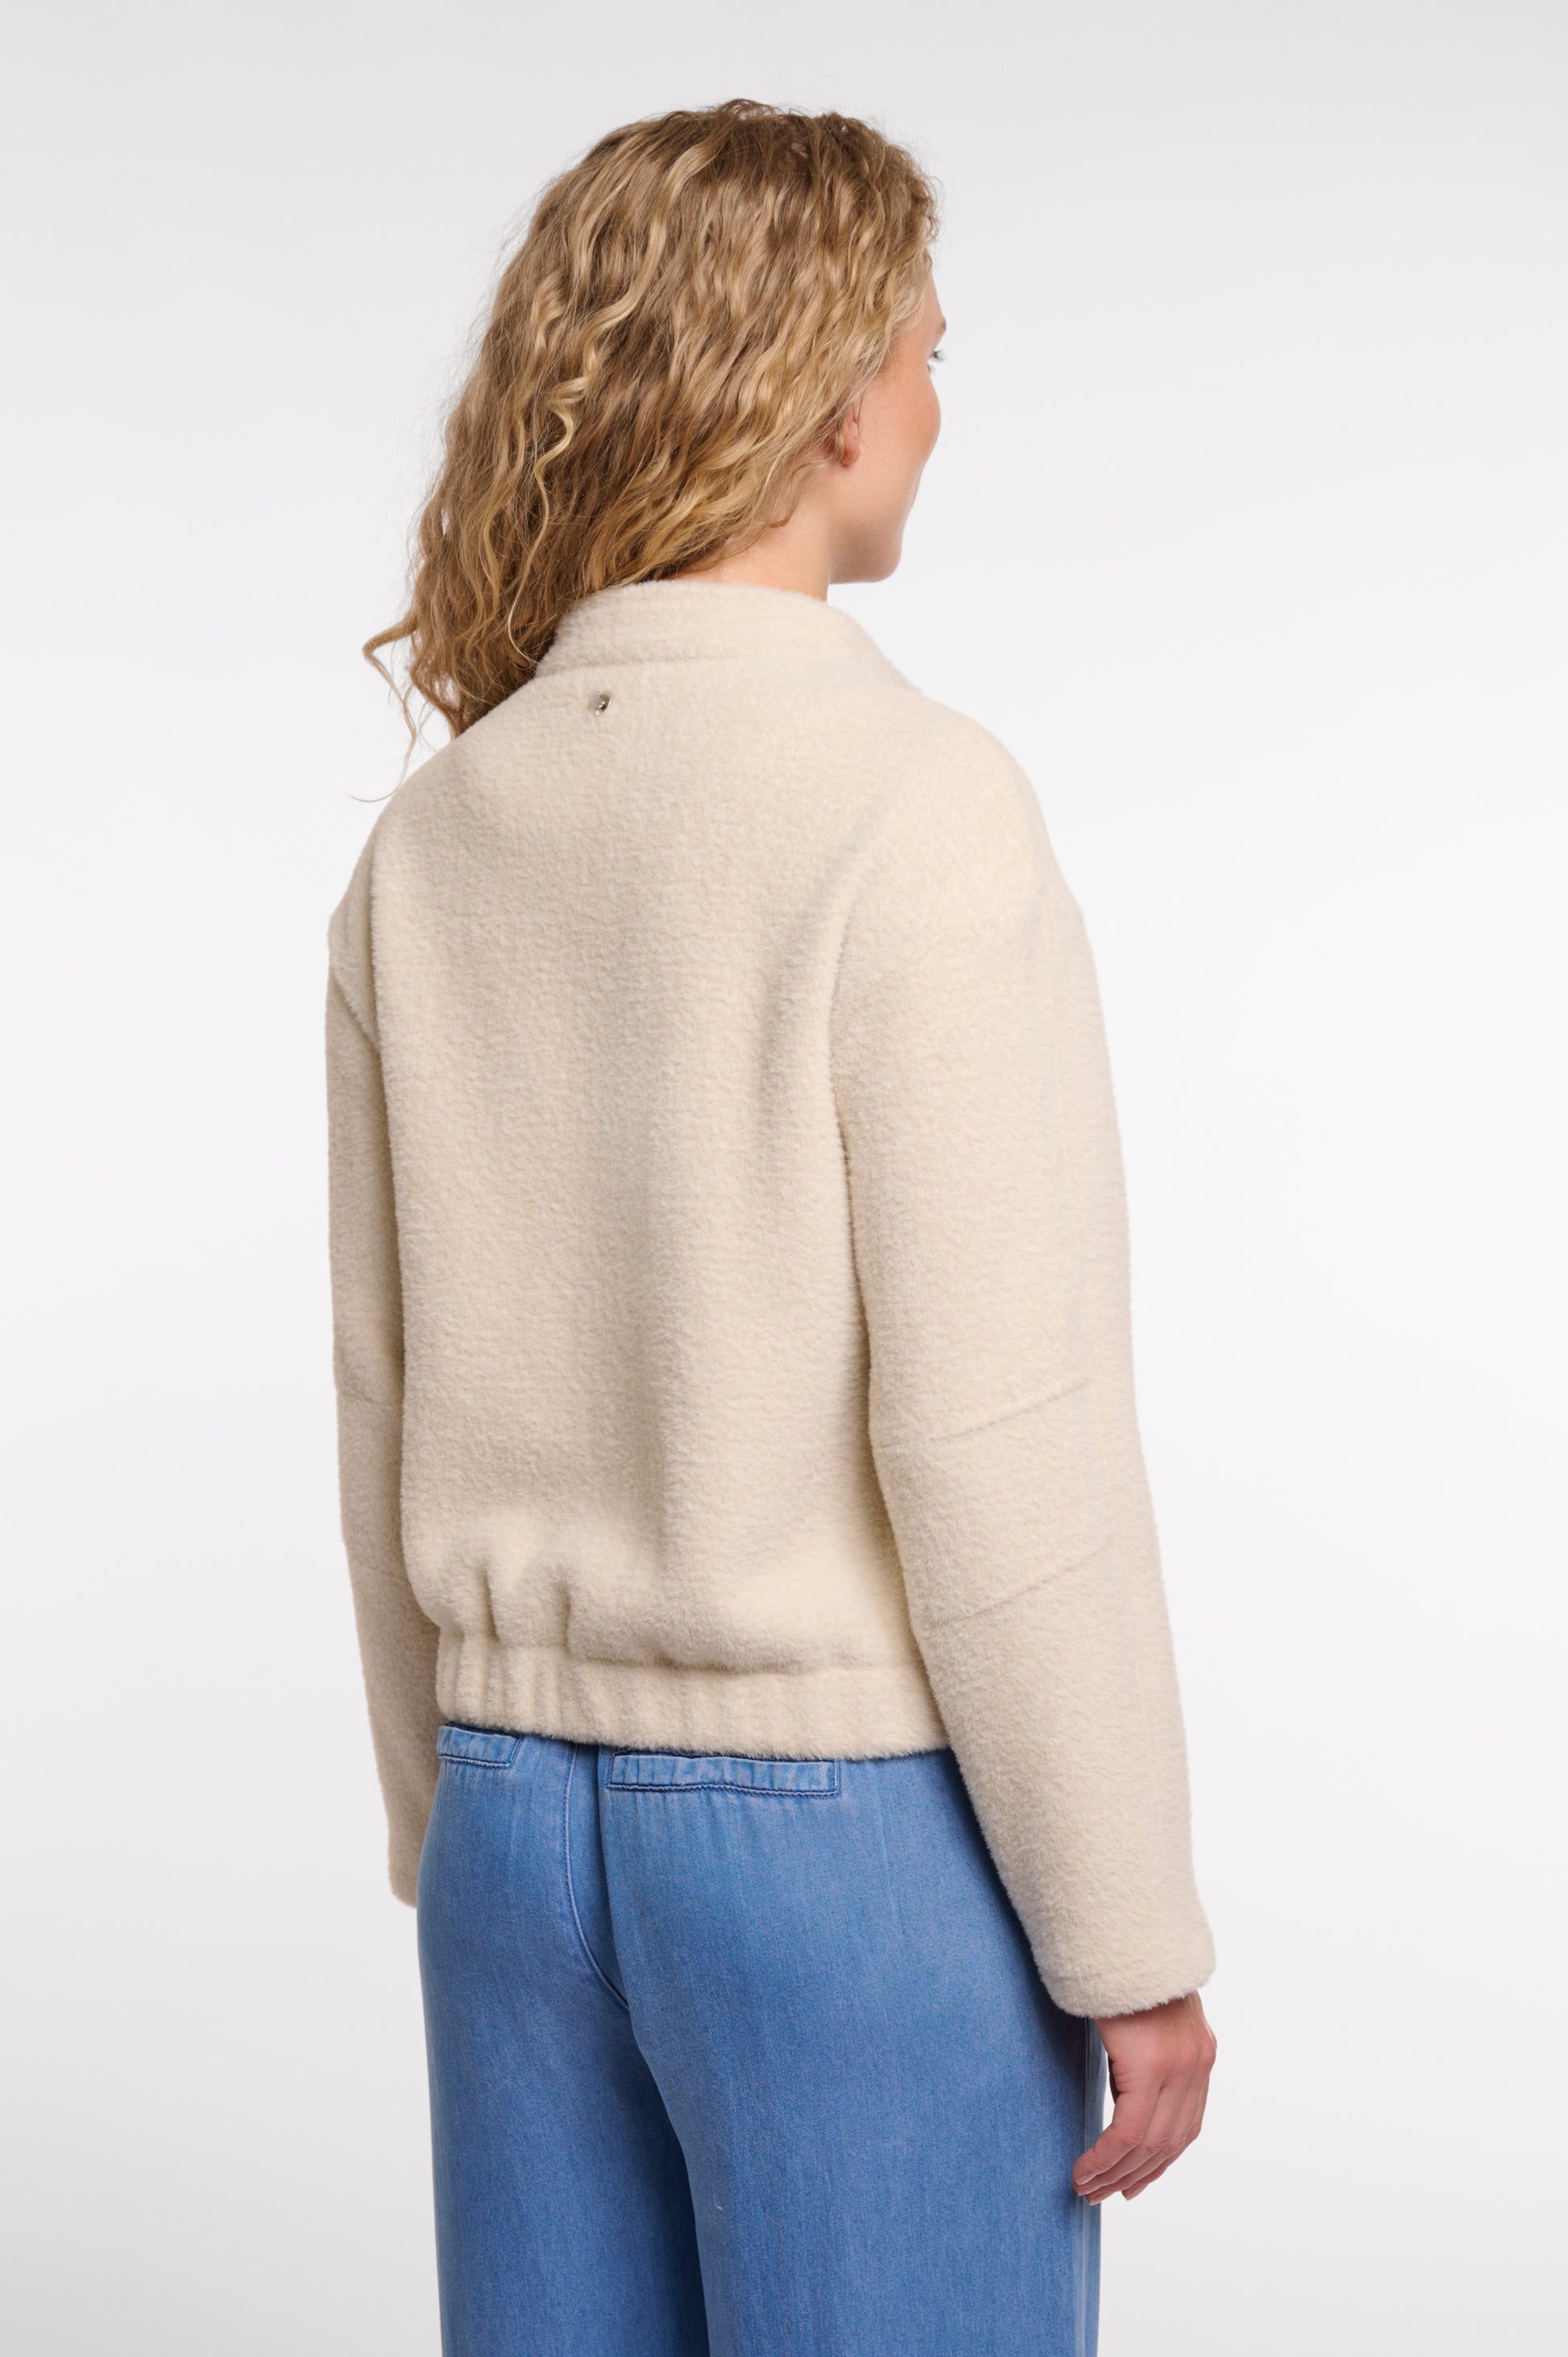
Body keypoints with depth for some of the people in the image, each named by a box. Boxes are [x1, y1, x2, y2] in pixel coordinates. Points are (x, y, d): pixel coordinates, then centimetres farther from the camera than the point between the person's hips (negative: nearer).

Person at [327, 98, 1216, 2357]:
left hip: (532, 1820, 6)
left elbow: (393, 1423, 8)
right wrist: (1133, 1939, -10)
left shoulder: (433, 843, 3)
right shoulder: (913, 808, -17)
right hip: (865, 1830, -6)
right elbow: (995, 1446, -19)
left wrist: (459, 1834, 18)